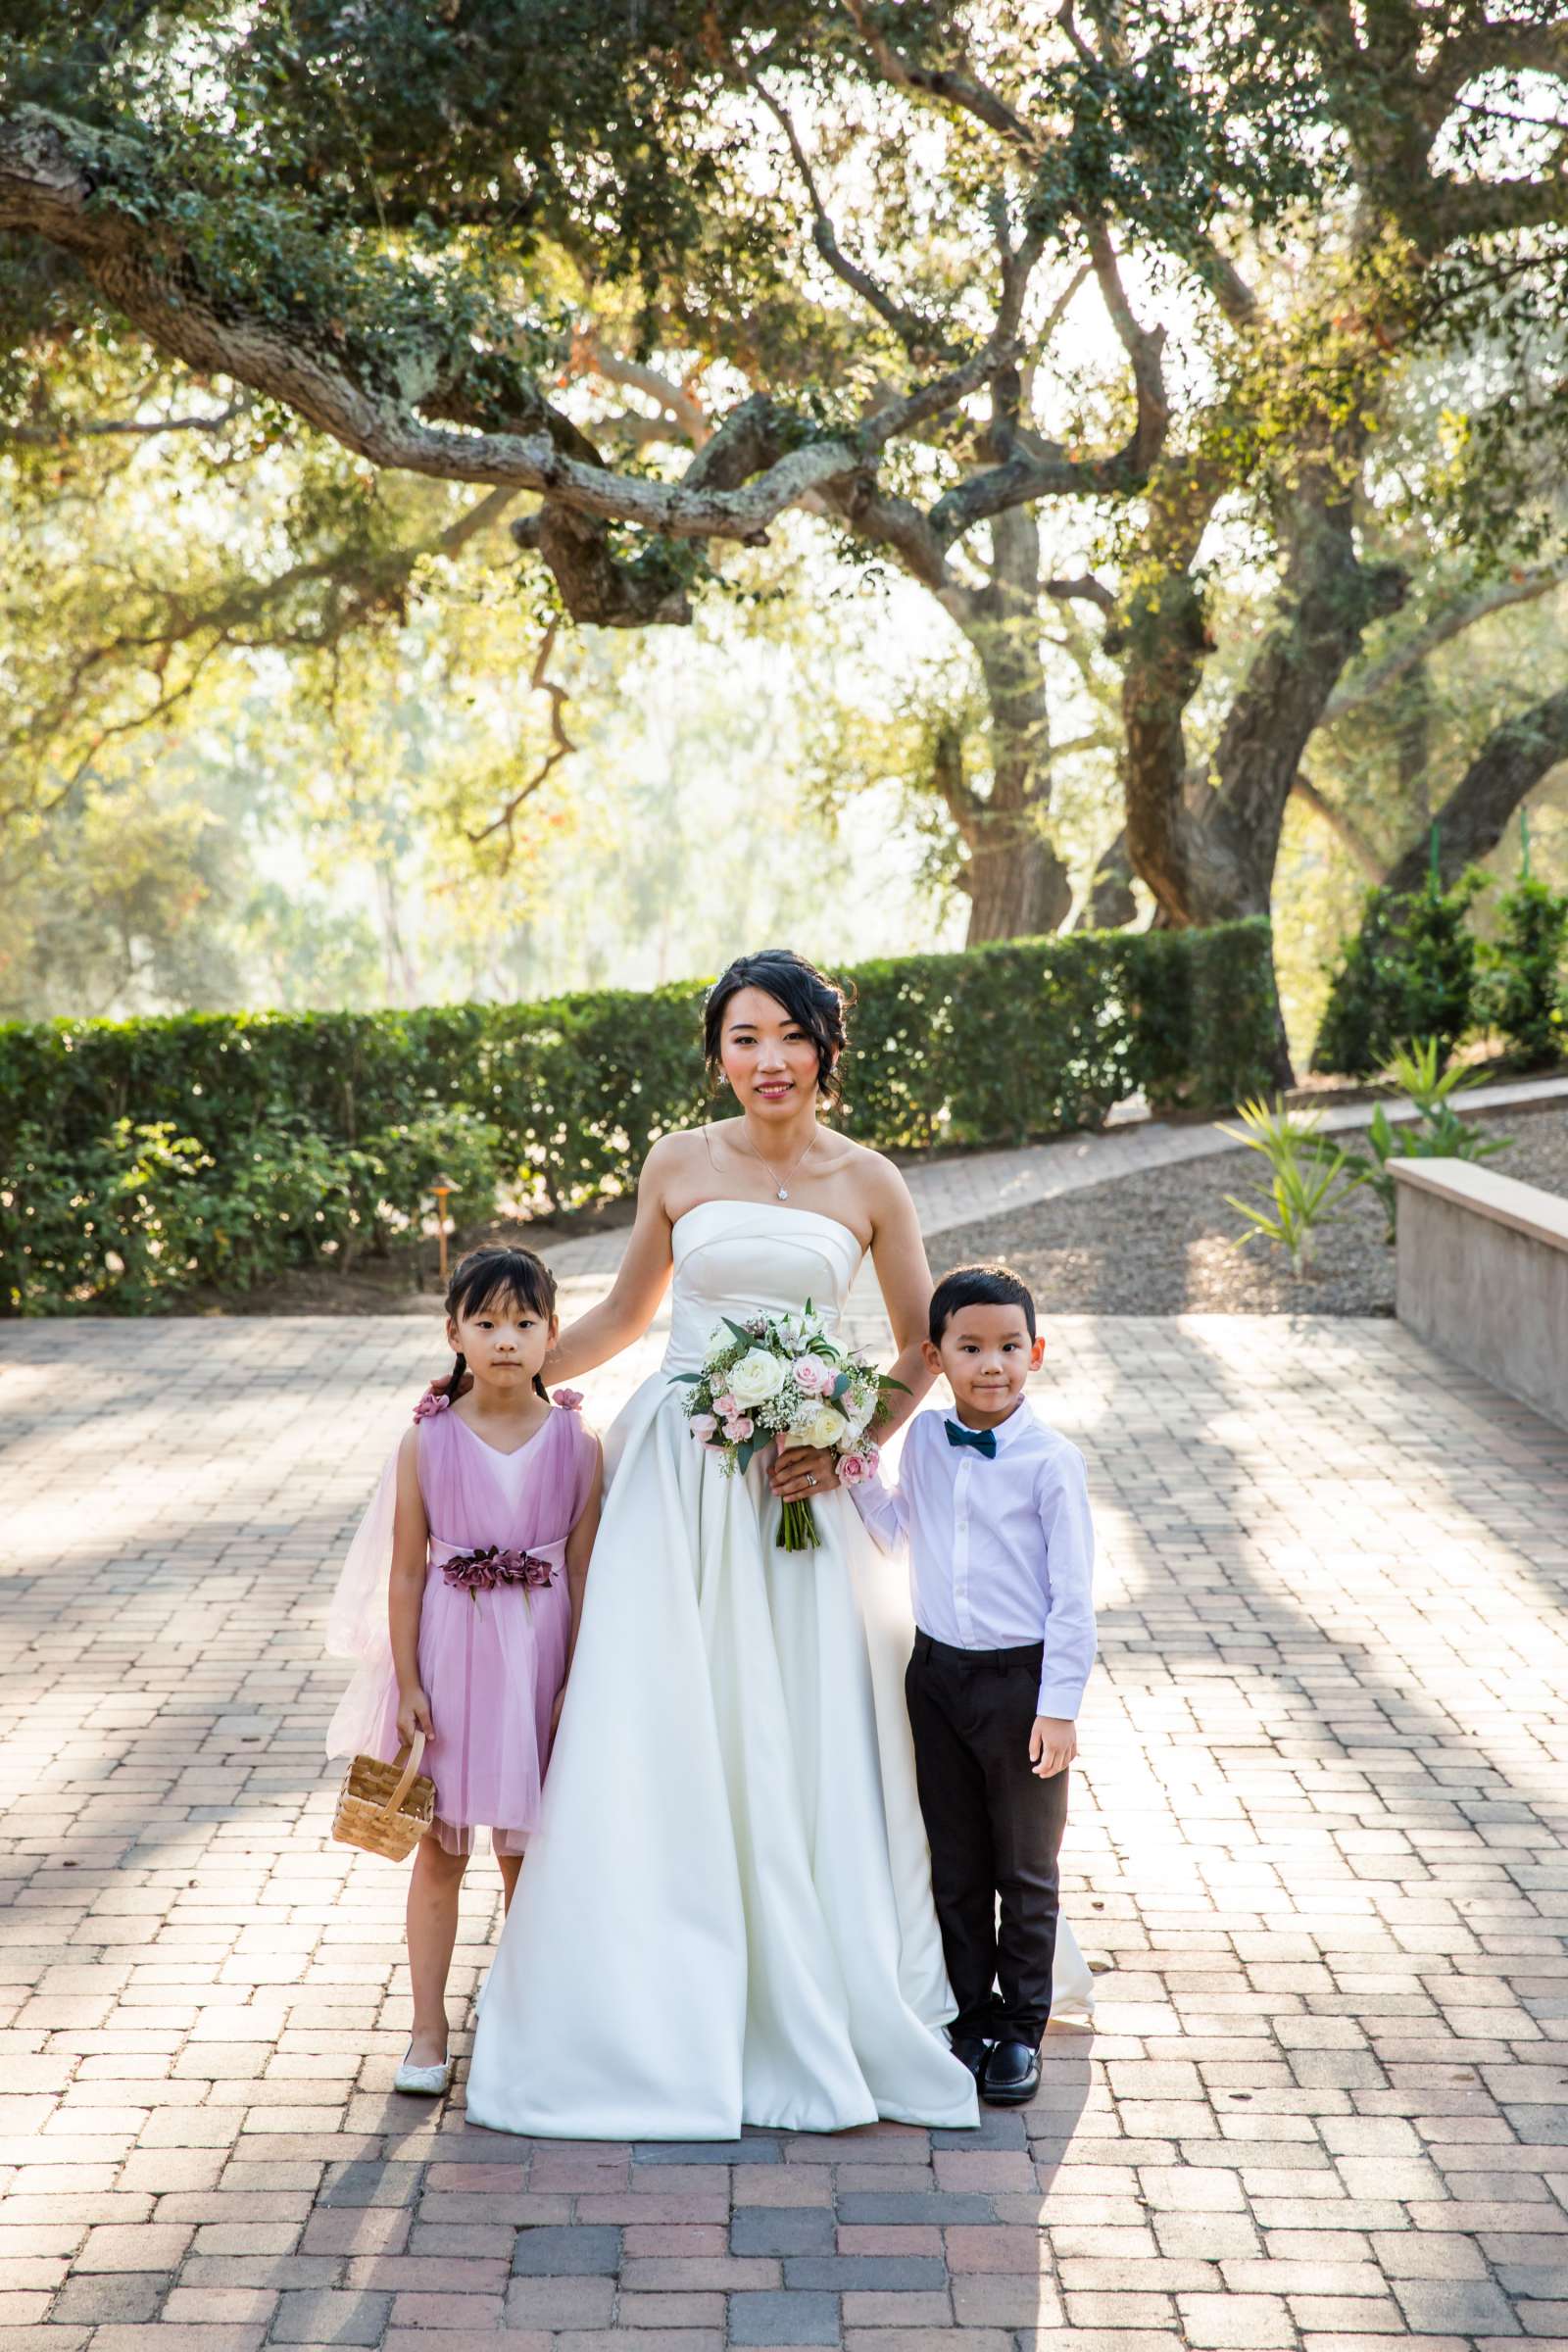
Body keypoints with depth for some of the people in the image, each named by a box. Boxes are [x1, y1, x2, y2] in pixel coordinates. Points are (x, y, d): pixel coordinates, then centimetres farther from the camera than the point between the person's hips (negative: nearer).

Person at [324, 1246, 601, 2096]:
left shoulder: (576, 1444, -4)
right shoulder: (427, 1442, -6)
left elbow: (583, 1569, -2)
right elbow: (407, 1572, -3)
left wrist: (578, 1682, -4)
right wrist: (406, 1684, -6)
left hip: (537, 1658, 1)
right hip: (449, 1655, 0)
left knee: (529, 1852, 11)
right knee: (440, 1849, 7)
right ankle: (428, 2031, 17)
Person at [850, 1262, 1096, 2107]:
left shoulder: (1051, 1460, -14)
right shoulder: (923, 1440, 1)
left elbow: (1073, 1593, -11)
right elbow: (892, 1526, 21)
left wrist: (1059, 1706, -13)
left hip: (1023, 1680, -4)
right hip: (939, 1673, 4)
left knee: (1026, 1872, 10)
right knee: (954, 1868, 13)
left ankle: (1020, 2029, 24)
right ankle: (969, 2020, 27)